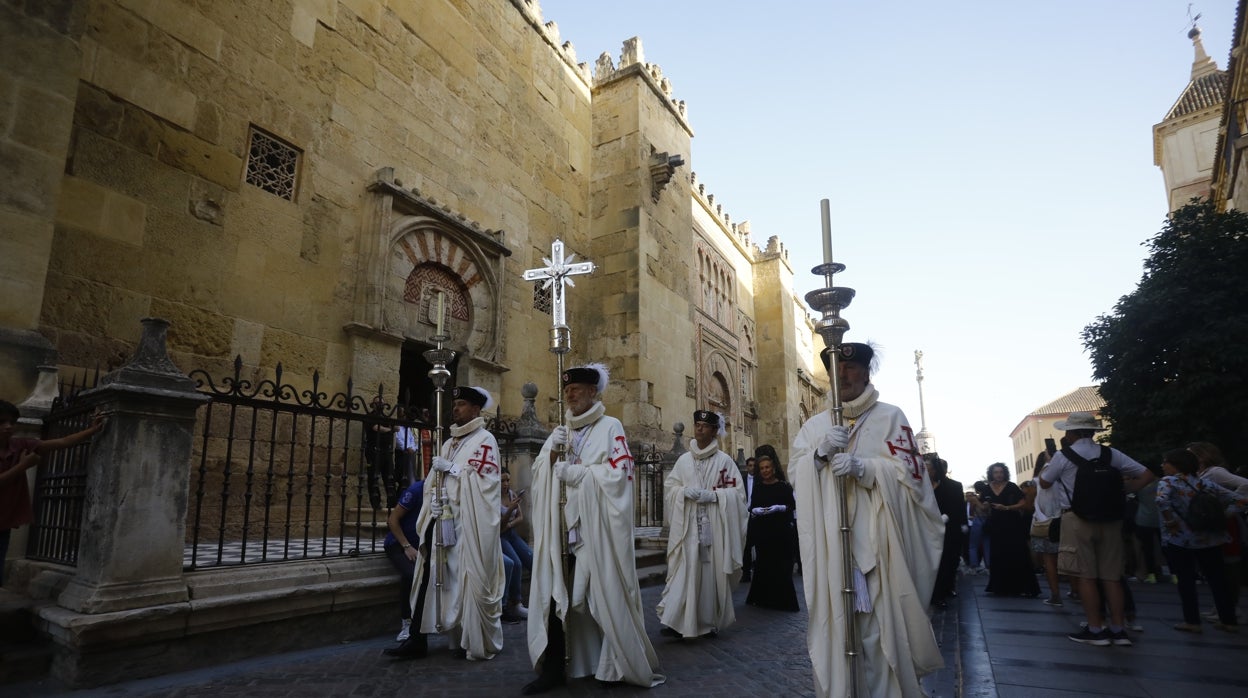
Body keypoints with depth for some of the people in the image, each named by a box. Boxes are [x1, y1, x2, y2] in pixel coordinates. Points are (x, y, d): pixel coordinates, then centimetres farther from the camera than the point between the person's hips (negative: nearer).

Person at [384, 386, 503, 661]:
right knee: (432, 577, 4)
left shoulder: (485, 440, -3)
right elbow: (436, 480, 21)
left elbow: (480, 479, -13)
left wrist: (451, 468, -10)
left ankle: (477, 642, 11)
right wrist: (433, 502, 5)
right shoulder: (450, 442, 20)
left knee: (469, 581, -2)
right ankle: (418, 639, 9)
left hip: (469, 524, -7)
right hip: (443, 520, 7)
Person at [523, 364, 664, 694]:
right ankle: (554, 668, 12)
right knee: (556, 594, 2)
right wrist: (551, 454, -5)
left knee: (605, 596, 1)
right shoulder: (559, 432, 17)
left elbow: (618, 473, -11)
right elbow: (539, 475, 14)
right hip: (562, 529, 5)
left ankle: (623, 665, 18)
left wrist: (573, 472, -9)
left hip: (597, 529, -5)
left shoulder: (611, 427, -1)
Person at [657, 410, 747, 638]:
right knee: (685, 571, -5)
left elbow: (737, 492, -1)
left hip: (715, 526, -1)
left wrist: (712, 495, -15)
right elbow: (669, 488, 9)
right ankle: (676, 619, -2)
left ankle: (710, 622, 17)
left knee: (712, 571, 3)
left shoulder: (724, 460, 2)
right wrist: (685, 491, -11)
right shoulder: (683, 460, 9)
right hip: (688, 526, 1)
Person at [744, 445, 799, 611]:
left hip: (781, 531, -2)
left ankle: (783, 600, 10)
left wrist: (778, 508, -18)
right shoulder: (757, 487, 9)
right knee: (763, 565, 3)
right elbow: (752, 507, 8)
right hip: (762, 531, 2)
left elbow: (792, 505, -3)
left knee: (781, 566, 0)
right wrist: (756, 510, -13)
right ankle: (764, 598, 13)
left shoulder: (784, 486, 0)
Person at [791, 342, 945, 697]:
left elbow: (908, 472, -2)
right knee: (834, 623, 1)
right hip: (828, 545, 2)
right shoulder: (814, 425, 14)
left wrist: (863, 467, -19)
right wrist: (819, 453, -12)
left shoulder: (891, 417, 6)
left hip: (877, 543, -2)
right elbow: (794, 474, 7)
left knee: (880, 625, -1)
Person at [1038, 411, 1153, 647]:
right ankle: (1118, 629, 13)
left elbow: (1044, 483, 8)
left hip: (1080, 521, -4)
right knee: (1112, 576, 10)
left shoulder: (1063, 456, -4)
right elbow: (1146, 475, 8)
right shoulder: (1111, 454, 6)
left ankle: (1095, 630, 4)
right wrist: (1122, 492, 12)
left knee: (1086, 576, 2)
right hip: (1110, 521, 4)